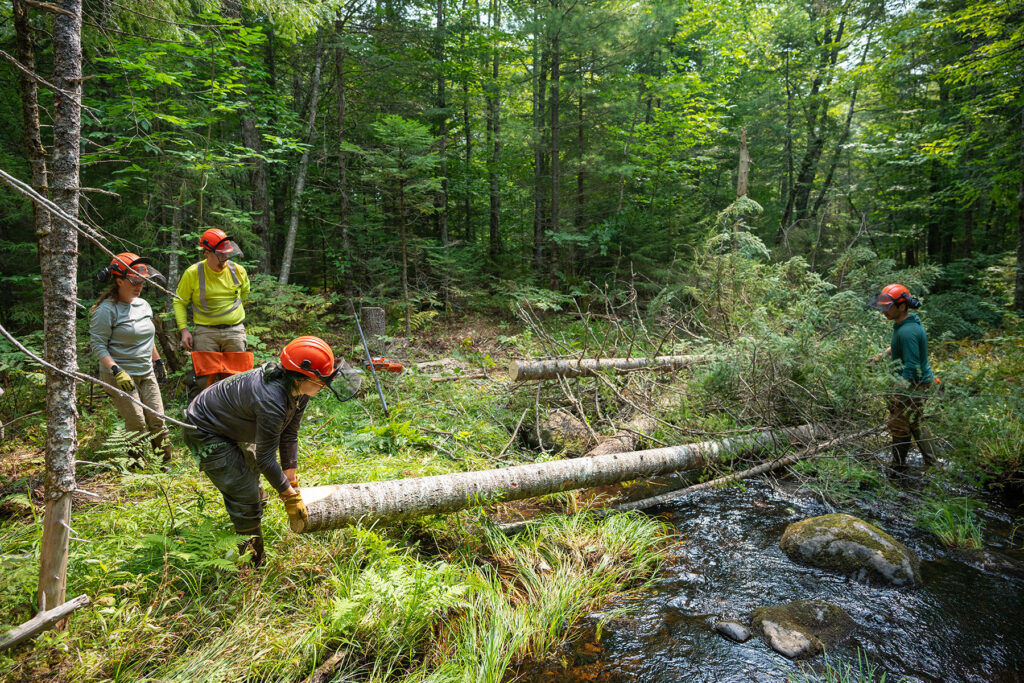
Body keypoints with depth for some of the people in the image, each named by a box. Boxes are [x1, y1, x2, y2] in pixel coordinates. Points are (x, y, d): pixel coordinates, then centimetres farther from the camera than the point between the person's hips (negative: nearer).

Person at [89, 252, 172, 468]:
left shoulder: (143, 305, 10)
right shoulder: (106, 309, -12)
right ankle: (137, 463, 9)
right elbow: (97, 345, -14)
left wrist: (157, 361, 24)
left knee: (157, 420, 5)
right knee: (137, 423, -6)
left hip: (146, 374, 6)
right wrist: (116, 371, -23)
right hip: (120, 376, -6)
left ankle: (164, 462, 16)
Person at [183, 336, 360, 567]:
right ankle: (254, 565, 10)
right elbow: (265, 458, -31)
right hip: (204, 433, -9)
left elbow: (289, 436, -4)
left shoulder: (298, 389, -13)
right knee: (245, 497, -8)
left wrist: (292, 481, -1)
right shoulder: (271, 399, -39)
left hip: (227, 430, 9)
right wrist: (290, 497, -20)